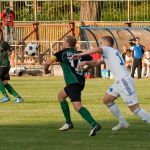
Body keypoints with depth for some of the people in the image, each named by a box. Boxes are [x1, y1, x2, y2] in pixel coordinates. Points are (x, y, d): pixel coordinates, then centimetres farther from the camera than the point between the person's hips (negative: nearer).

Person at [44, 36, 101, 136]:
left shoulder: (62, 53, 3)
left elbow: (48, 62, -2)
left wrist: (46, 70, 21)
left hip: (73, 83, -8)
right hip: (81, 82, 8)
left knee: (77, 106, -19)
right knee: (60, 96, 29)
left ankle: (94, 124, -39)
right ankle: (68, 123, 30)